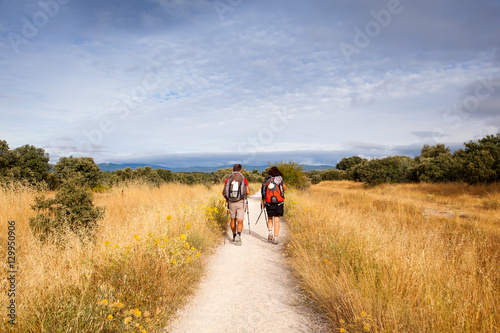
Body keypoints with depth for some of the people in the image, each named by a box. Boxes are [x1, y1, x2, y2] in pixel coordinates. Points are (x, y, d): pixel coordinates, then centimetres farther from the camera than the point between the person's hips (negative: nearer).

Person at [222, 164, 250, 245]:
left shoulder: (228, 179, 2)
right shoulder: (243, 179, -3)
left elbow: (223, 192, 0)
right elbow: (248, 192, -2)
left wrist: (227, 198, 20)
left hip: (231, 202, 2)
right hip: (241, 202, -2)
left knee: (233, 219, 19)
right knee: (240, 221, -2)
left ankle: (234, 236, 32)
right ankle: (238, 235, -24)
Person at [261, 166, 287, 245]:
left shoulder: (266, 180, 5)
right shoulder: (280, 179, 0)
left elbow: (263, 192, 4)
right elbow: (285, 189, 17)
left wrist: (263, 202, 12)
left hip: (269, 202, 2)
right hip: (278, 202, -1)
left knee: (270, 219, 19)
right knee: (276, 221, 2)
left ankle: (270, 232, -1)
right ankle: (275, 238, -1)